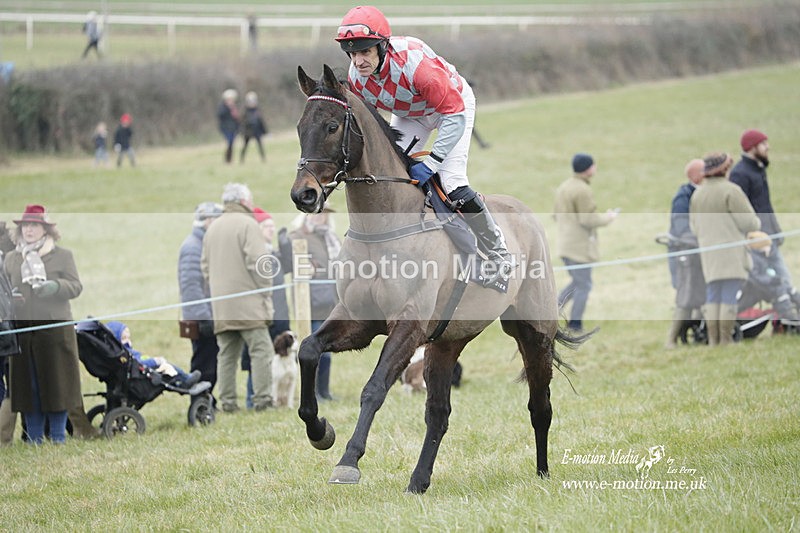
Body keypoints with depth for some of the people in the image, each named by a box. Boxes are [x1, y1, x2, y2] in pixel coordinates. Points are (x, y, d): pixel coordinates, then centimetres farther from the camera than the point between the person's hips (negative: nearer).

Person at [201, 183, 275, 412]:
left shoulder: (212, 228, 17)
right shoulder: (247, 224, -6)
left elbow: (205, 265, 19)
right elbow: (257, 262, -12)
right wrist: (266, 295, -8)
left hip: (221, 306, 7)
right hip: (248, 303, -7)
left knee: (227, 354, 7)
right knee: (261, 350, -6)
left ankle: (227, 401, 3)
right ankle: (262, 398, -12)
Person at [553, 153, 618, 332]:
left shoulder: (563, 187, 10)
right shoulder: (583, 191, -19)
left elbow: (556, 214, 16)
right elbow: (588, 220, -21)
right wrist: (608, 217, -5)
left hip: (565, 243, 9)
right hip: (580, 246, -9)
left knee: (577, 283, 21)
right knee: (583, 286, 3)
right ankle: (575, 324, 6)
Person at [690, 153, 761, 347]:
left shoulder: (697, 195, 9)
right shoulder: (731, 190, -12)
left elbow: (695, 227, 14)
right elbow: (748, 221, -13)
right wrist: (757, 223, 9)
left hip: (709, 254, 6)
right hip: (732, 253, -6)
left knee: (713, 298, 8)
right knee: (730, 298, -5)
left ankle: (713, 341, 2)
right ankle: (726, 342, -9)